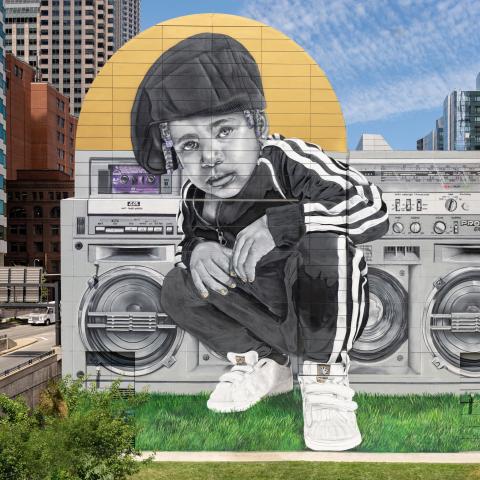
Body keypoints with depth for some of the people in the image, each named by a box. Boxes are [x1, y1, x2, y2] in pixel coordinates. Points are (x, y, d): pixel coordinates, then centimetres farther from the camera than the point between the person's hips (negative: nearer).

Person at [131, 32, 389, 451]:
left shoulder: (288, 161, -25)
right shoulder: (195, 197, -8)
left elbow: (373, 209, -33)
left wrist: (281, 222, -44)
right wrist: (198, 249, -19)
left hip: (325, 315, -5)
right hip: (268, 317, 5)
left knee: (322, 242, -35)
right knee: (178, 288, -8)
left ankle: (325, 374, -14)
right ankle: (260, 360, 9)